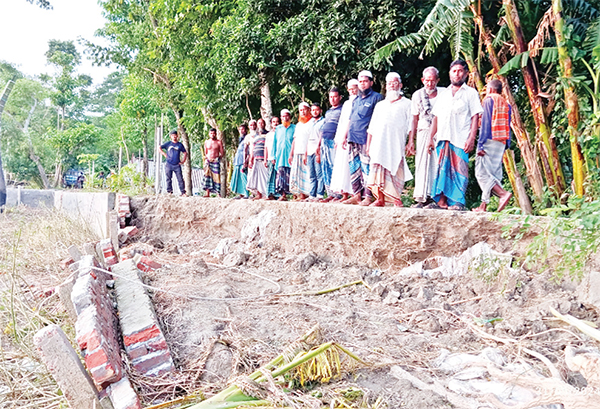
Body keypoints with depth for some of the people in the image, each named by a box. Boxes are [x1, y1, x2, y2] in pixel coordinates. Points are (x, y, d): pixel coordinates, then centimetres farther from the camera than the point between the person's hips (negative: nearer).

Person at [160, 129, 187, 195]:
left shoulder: (180, 144, 9)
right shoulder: (168, 144, 7)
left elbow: (185, 153, 15)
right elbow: (159, 148, 12)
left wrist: (183, 161, 6)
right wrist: (164, 154, 2)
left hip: (177, 165, 0)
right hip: (169, 165, 0)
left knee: (180, 179, -5)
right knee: (168, 178, 4)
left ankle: (183, 192, -2)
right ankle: (169, 191, 12)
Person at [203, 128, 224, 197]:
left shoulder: (219, 142, 3)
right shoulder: (206, 142, 12)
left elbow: (222, 153, 4)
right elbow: (205, 153, 18)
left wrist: (218, 157, -10)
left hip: (216, 161, -2)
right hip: (208, 161, 3)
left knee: (216, 176, -7)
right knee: (207, 176, -7)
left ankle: (218, 193, -5)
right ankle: (207, 193, -8)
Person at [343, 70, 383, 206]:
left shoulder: (376, 97, 2)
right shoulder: (355, 101, 23)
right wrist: (345, 136, 19)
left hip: (366, 139, -7)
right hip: (353, 139, 7)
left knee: (366, 169, -9)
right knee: (354, 168, 6)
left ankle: (368, 197, -6)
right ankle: (356, 195, 11)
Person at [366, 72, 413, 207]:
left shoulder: (406, 104, 13)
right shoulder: (380, 105, 25)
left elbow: (411, 126, 4)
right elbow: (372, 128, 21)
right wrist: (368, 145, 12)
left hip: (397, 145, -3)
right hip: (379, 144, 4)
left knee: (396, 172, -8)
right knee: (378, 170, -4)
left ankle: (396, 199, -1)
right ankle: (380, 199, 0)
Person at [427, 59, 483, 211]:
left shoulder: (470, 93, 9)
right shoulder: (443, 94, 22)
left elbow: (475, 117, 0)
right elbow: (436, 117, 20)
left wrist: (472, 138, -11)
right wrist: (431, 137, 12)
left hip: (460, 140, -4)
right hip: (443, 138, 4)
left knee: (458, 170, -7)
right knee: (442, 169, 1)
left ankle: (458, 202, -3)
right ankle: (441, 201, 4)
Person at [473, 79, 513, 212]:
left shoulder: (489, 100, -1)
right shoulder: (506, 104, 18)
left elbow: (485, 123, -10)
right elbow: (507, 127, 14)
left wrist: (480, 144, -13)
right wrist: (507, 145, 15)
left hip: (489, 141, -7)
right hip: (501, 143, 8)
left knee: (481, 172, -9)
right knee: (493, 174, 6)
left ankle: (503, 194, -25)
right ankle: (483, 205, 6)